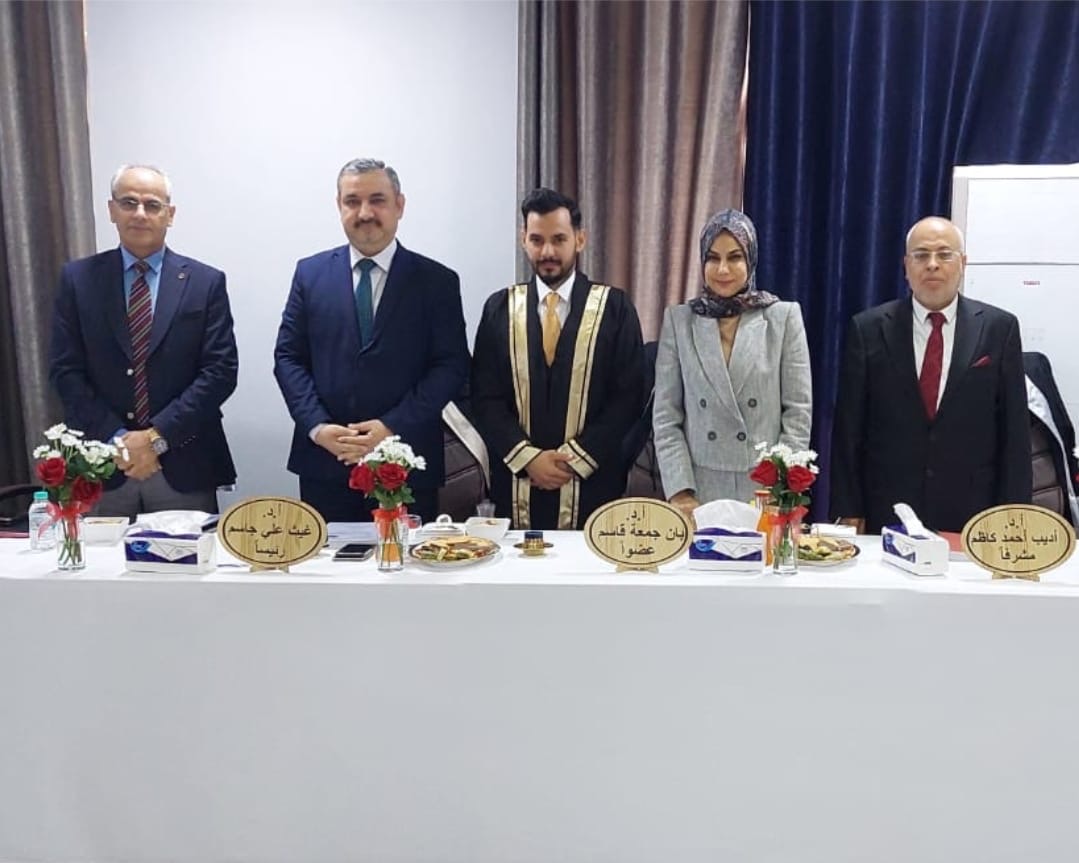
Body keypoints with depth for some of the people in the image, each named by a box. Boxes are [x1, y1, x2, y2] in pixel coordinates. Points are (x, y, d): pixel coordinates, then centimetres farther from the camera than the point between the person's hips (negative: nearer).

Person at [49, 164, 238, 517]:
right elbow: (65, 370, 1)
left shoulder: (206, 282, 0)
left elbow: (220, 370, -6)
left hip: (184, 466, -1)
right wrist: (115, 439, -10)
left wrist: (158, 436, -12)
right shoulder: (78, 278, 4)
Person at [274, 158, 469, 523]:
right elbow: (288, 356, 7)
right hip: (324, 462, 2)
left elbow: (452, 366, -4)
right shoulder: (310, 273, 8)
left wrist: (394, 428, -14)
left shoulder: (438, 281, 1)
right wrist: (317, 426, -8)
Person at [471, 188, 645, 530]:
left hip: (592, 483, -1)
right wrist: (529, 457, -10)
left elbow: (628, 396, -4)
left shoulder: (614, 307, -1)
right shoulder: (499, 308, 4)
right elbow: (485, 397, 2)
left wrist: (575, 458, -11)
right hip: (517, 482, 2)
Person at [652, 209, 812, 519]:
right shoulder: (678, 320, 5)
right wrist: (680, 493, -7)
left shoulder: (784, 317, 2)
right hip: (698, 493, 1)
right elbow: (665, 416, 2)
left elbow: (798, 413, 0)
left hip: (765, 493, -1)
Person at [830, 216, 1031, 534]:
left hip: (971, 513, 1)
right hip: (885, 515, 0)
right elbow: (848, 428, 0)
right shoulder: (868, 328, 0)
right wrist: (848, 510, -3)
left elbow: (1015, 430, 2)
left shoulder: (999, 327, 1)